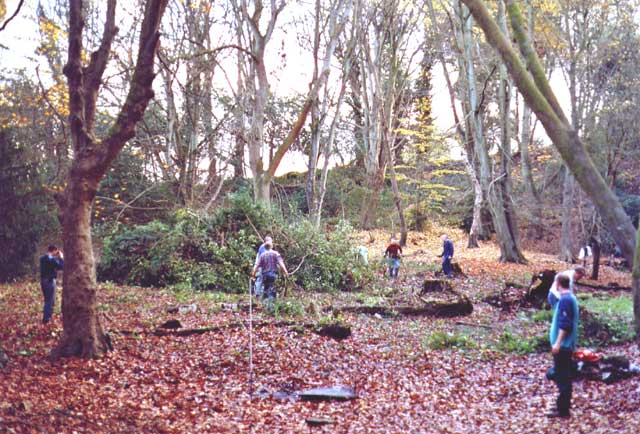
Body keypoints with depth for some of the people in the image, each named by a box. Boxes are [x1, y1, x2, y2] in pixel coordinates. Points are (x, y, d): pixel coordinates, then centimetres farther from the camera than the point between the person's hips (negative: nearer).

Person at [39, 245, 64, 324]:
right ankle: (47, 319, 0)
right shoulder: (52, 259, -17)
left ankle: (45, 318, 25)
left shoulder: (42, 258, 9)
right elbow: (61, 266, -17)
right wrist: (61, 257, -5)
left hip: (43, 280, 9)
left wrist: (57, 257, 10)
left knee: (47, 300, 20)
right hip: (50, 281, -9)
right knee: (50, 301, -1)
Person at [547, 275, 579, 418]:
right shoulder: (571, 298, 12)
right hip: (568, 344, 10)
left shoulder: (564, 300, -18)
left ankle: (562, 409, -3)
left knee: (561, 377, -6)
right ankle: (564, 406, 23)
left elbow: (565, 324, -23)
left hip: (562, 344, -10)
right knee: (564, 376, 15)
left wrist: (557, 343, -21)